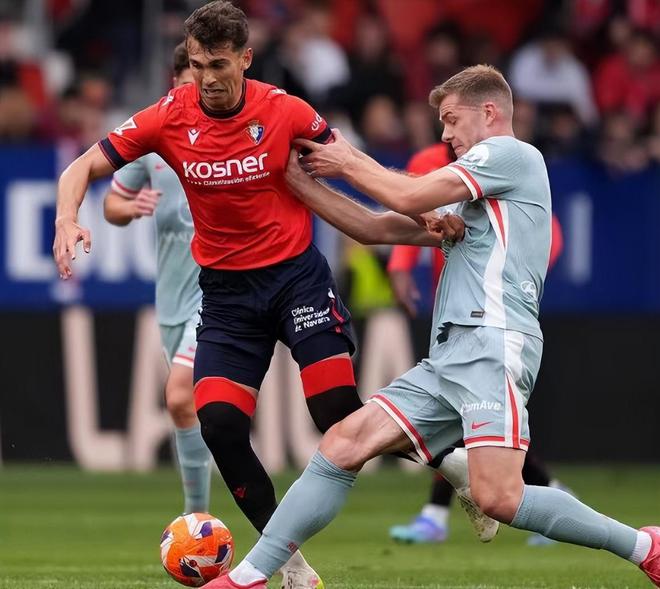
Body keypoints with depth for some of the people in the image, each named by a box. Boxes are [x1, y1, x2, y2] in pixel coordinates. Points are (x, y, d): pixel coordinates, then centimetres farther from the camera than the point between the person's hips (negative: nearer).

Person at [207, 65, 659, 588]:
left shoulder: (512, 153, 2)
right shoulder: (472, 191, 30)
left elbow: (410, 198, -6)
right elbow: (376, 227, 30)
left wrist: (349, 162, 11)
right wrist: (300, 182, 24)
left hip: (493, 344, -9)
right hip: (449, 357, 9)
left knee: (497, 497, -22)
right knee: (344, 445, -2)